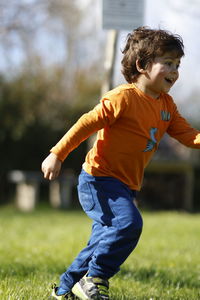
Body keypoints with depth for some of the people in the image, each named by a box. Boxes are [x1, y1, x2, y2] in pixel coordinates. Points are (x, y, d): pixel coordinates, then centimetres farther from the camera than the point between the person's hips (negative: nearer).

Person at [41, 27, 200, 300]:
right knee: (128, 223, -27)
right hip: (99, 179, -9)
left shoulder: (166, 104, 10)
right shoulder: (124, 97, -16)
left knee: (104, 241, 13)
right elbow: (88, 123, -16)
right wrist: (57, 154, -17)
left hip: (125, 185, 9)